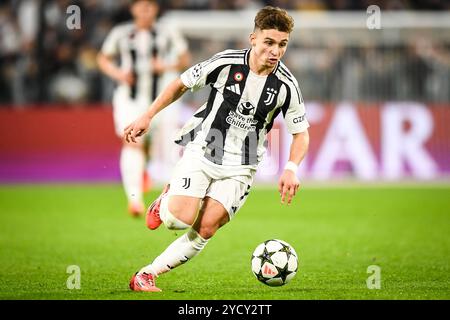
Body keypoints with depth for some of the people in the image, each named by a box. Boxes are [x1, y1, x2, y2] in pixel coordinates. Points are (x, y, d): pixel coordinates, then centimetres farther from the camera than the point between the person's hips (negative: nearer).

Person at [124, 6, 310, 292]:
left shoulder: (286, 85, -10)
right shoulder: (226, 62, -13)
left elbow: (301, 133, 1)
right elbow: (181, 84, 3)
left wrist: (291, 168, -17)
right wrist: (148, 117, 0)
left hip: (240, 168, 1)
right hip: (202, 151, -1)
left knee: (206, 229, -13)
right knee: (181, 219, -20)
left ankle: (147, 276, 0)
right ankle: (166, 201, 16)